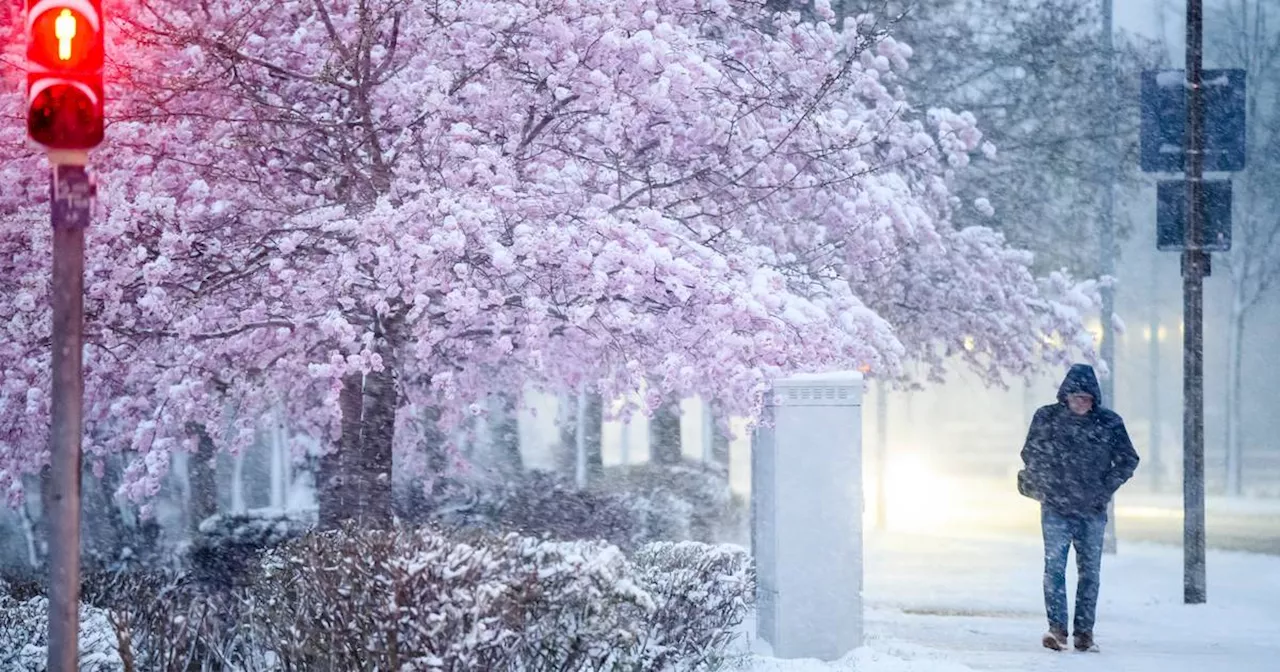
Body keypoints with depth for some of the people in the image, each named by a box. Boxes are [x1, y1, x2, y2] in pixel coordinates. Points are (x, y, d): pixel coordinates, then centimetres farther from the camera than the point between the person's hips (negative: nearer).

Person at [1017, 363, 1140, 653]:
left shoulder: (1109, 423, -1)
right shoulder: (1046, 418, -1)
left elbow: (1128, 460, 8)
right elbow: (1031, 455, 10)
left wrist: (1104, 489, 0)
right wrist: (1045, 487, 2)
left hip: (1092, 510, 1)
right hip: (1055, 508, -1)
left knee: (1090, 571, 4)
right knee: (1055, 566, -9)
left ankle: (1084, 632, 9)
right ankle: (1057, 628, -9)